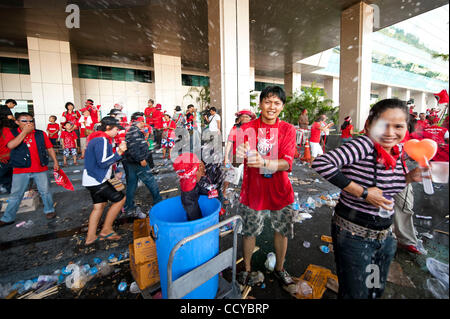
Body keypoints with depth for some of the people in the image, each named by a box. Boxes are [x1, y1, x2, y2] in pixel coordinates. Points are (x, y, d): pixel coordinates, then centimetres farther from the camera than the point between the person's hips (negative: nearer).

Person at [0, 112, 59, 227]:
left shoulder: (41, 134, 3)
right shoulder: (11, 133, 0)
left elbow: (49, 148, 7)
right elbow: (11, 145, -19)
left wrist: (55, 161, 2)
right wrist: (25, 131, -17)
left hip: (41, 169, 1)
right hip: (20, 170, 0)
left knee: (45, 191, 10)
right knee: (15, 195, 10)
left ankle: (49, 210, 28)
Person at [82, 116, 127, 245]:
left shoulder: (97, 138, 15)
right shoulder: (102, 140, -18)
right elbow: (103, 163, -23)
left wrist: (119, 151, 8)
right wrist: (119, 153, -19)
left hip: (92, 180, 10)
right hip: (96, 180, -10)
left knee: (99, 205, 16)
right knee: (120, 199, -2)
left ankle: (90, 237, 23)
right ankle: (106, 230, 8)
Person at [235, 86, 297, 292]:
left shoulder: (287, 129, -3)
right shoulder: (247, 128, -5)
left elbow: (286, 163, -15)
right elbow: (236, 159, -15)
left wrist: (263, 162, -34)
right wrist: (239, 154, -39)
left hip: (279, 190, 2)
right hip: (253, 190, -1)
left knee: (282, 231, 17)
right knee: (249, 232, 12)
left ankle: (279, 269, 44)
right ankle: (246, 269, 40)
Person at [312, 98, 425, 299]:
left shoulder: (397, 149, 2)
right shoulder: (364, 145, -22)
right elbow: (321, 164, -37)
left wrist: (410, 177, -2)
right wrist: (362, 193, -30)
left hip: (384, 235, 8)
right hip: (353, 235, -8)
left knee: (377, 291, 27)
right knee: (354, 293, 10)